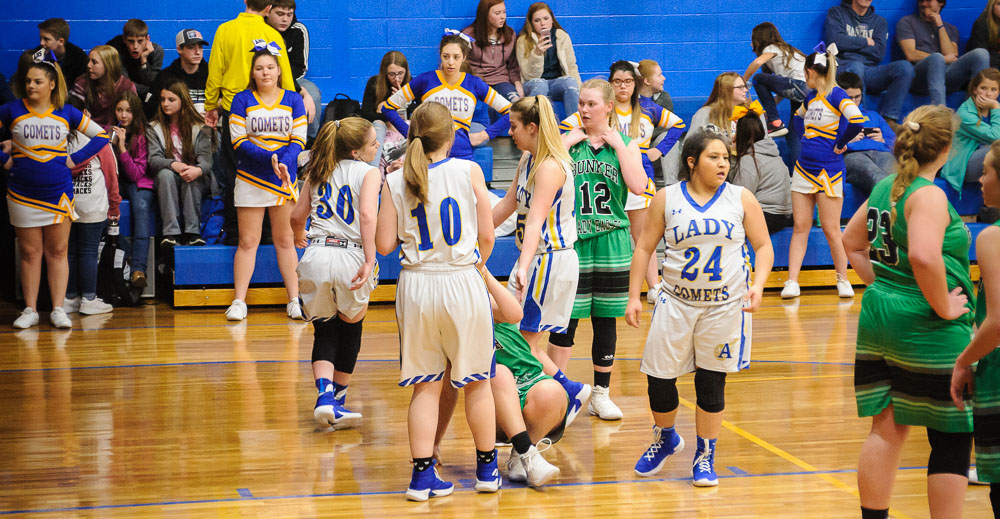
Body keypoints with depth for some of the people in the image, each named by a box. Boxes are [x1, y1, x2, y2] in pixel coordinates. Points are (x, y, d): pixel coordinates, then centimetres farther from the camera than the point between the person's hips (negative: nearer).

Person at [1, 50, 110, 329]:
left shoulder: (67, 113, 1)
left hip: (59, 193, 0)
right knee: (29, 253, 4)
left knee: (57, 252, 3)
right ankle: (30, 310, 11)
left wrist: (75, 158, -1)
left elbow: (101, 135, 6)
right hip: (22, 194, 0)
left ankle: (58, 309, 7)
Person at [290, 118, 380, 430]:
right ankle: (338, 399, 28)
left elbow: (297, 216, 20)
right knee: (351, 328, 18)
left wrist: (299, 237, 41)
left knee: (324, 332, 12)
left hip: (316, 255, 4)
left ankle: (325, 395, -10)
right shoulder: (369, 173, 0)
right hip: (349, 256, -3)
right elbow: (367, 215, -16)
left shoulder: (319, 171, 15)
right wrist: (370, 260, -21)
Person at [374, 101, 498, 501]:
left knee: (425, 386, 10)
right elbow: (487, 236, -3)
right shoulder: (468, 171, -5)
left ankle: (422, 475, 8)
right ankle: (487, 469, 24)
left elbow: (384, 245, -2)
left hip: (416, 285, 1)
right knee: (477, 381, 14)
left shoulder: (394, 183, -2)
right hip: (462, 282, -1)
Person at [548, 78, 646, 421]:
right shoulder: (569, 141, 4)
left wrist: (618, 144, -9)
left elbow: (638, 186, -12)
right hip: (572, 241, -1)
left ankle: (601, 395, 19)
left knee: (605, 320, 8)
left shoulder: (624, 143, 6)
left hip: (611, 242, 1)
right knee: (566, 319, -4)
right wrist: (570, 140, -11)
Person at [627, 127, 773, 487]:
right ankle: (665, 438, 30)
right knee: (659, 377, 0)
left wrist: (758, 285, -12)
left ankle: (705, 456, 20)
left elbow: (763, 246, 4)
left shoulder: (742, 199, 2)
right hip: (677, 302, 0)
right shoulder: (667, 198, 2)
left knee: (711, 382, 2)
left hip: (726, 305, 0)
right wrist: (634, 296, 0)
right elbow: (644, 248, 5)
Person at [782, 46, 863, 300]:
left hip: (828, 171, -7)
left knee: (831, 229, -2)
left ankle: (843, 280, 12)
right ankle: (792, 282, 3)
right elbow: (798, 118, 34)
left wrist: (839, 143, -13)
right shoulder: (811, 97, 13)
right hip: (804, 168, 7)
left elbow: (857, 121, -26)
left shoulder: (836, 95, -10)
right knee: (800, 227, 4)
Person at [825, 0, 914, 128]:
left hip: (871, 73, 4)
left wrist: (851, 43, 2)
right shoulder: (836, 13, 15)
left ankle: (888, 120, -28)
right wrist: (866, 42, 4)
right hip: (844, 68, -4)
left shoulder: (880, 21, 22)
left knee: (905, 67, -23)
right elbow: (835, 41, -5)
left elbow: (879, 53, 5)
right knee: (856, 67, -40)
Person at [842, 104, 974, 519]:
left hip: (878, 315, 8)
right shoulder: (929, 195, -16)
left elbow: (851, 243, 21)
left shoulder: (884, 187, 9)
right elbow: (923, 256, -32)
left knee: (886, 429, 13)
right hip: (927, 330, -8)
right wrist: (944, 307, -21)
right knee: (952, 438, 2)